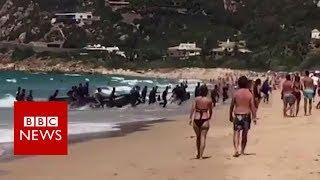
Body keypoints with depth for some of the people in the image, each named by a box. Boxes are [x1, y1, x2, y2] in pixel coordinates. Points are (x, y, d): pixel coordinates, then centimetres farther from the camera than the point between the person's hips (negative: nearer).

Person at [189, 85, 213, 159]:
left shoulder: (196, 99, 0)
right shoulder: (209, 100, 1)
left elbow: (193, 108, -10)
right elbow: (210, 111, 10)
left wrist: (190, 118, -12)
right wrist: (209, 117, 27)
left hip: (196, 119, 2)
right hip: (205, 119, -1)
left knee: (198, 137, 17)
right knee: (203, 137, 2)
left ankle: (198, 154, 28)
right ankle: (201, 155, -4)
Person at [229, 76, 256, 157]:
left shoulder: (236, 93, -4)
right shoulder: (250, 94, -4)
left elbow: (232, 106, 1)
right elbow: (252, 107, -4)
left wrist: (230, 115, 12)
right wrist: (254, 117, 2)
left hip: (237, 115, -1)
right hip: (246, 115, 1)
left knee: (236, 133, -1)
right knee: (245, 134, 13)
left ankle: (236, 150, -20)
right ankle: (242, 151, 22)